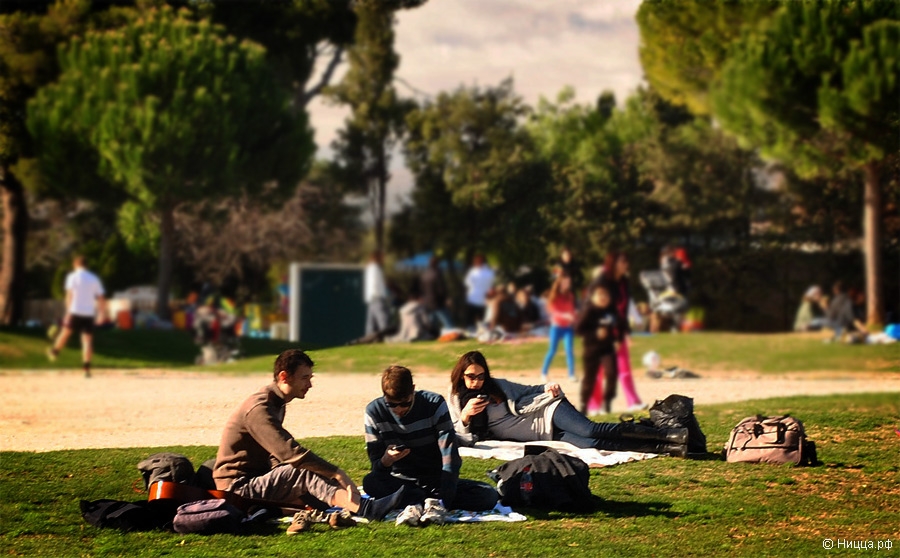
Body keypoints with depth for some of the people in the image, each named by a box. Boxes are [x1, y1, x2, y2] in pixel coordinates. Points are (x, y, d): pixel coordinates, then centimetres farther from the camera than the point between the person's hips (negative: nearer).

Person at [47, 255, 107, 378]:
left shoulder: (73, 276, -1)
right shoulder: (94, 279, 12)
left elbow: (69, 295, -12)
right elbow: (101, 298, 10)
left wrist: (68, 312, -16)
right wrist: (101, 312, 16)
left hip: (75, 312, -2)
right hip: (89, 314, 2)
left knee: (66, 332, 20)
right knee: (88, 340, -1)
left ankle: (55, 351, 43)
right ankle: (86, 368, -8)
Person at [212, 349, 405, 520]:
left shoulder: (277, 404, 14)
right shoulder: (260, 408, -20)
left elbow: (279, 454, 18)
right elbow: (291, 452, -31)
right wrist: (337, 473, -34)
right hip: (237, 488, -11)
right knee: (307, 472, -27)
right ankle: (364, 509, -46)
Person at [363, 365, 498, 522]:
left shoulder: (435, 404, -14)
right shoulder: (374, 411, -10)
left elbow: (450, 456, -20)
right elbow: (376, 467, -9)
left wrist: (443, 502, -33)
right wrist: (386, 460, -35)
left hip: (437, 481, 0)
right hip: (399, 482, 0)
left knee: (489, 496, -24)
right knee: (370, 482, -34)